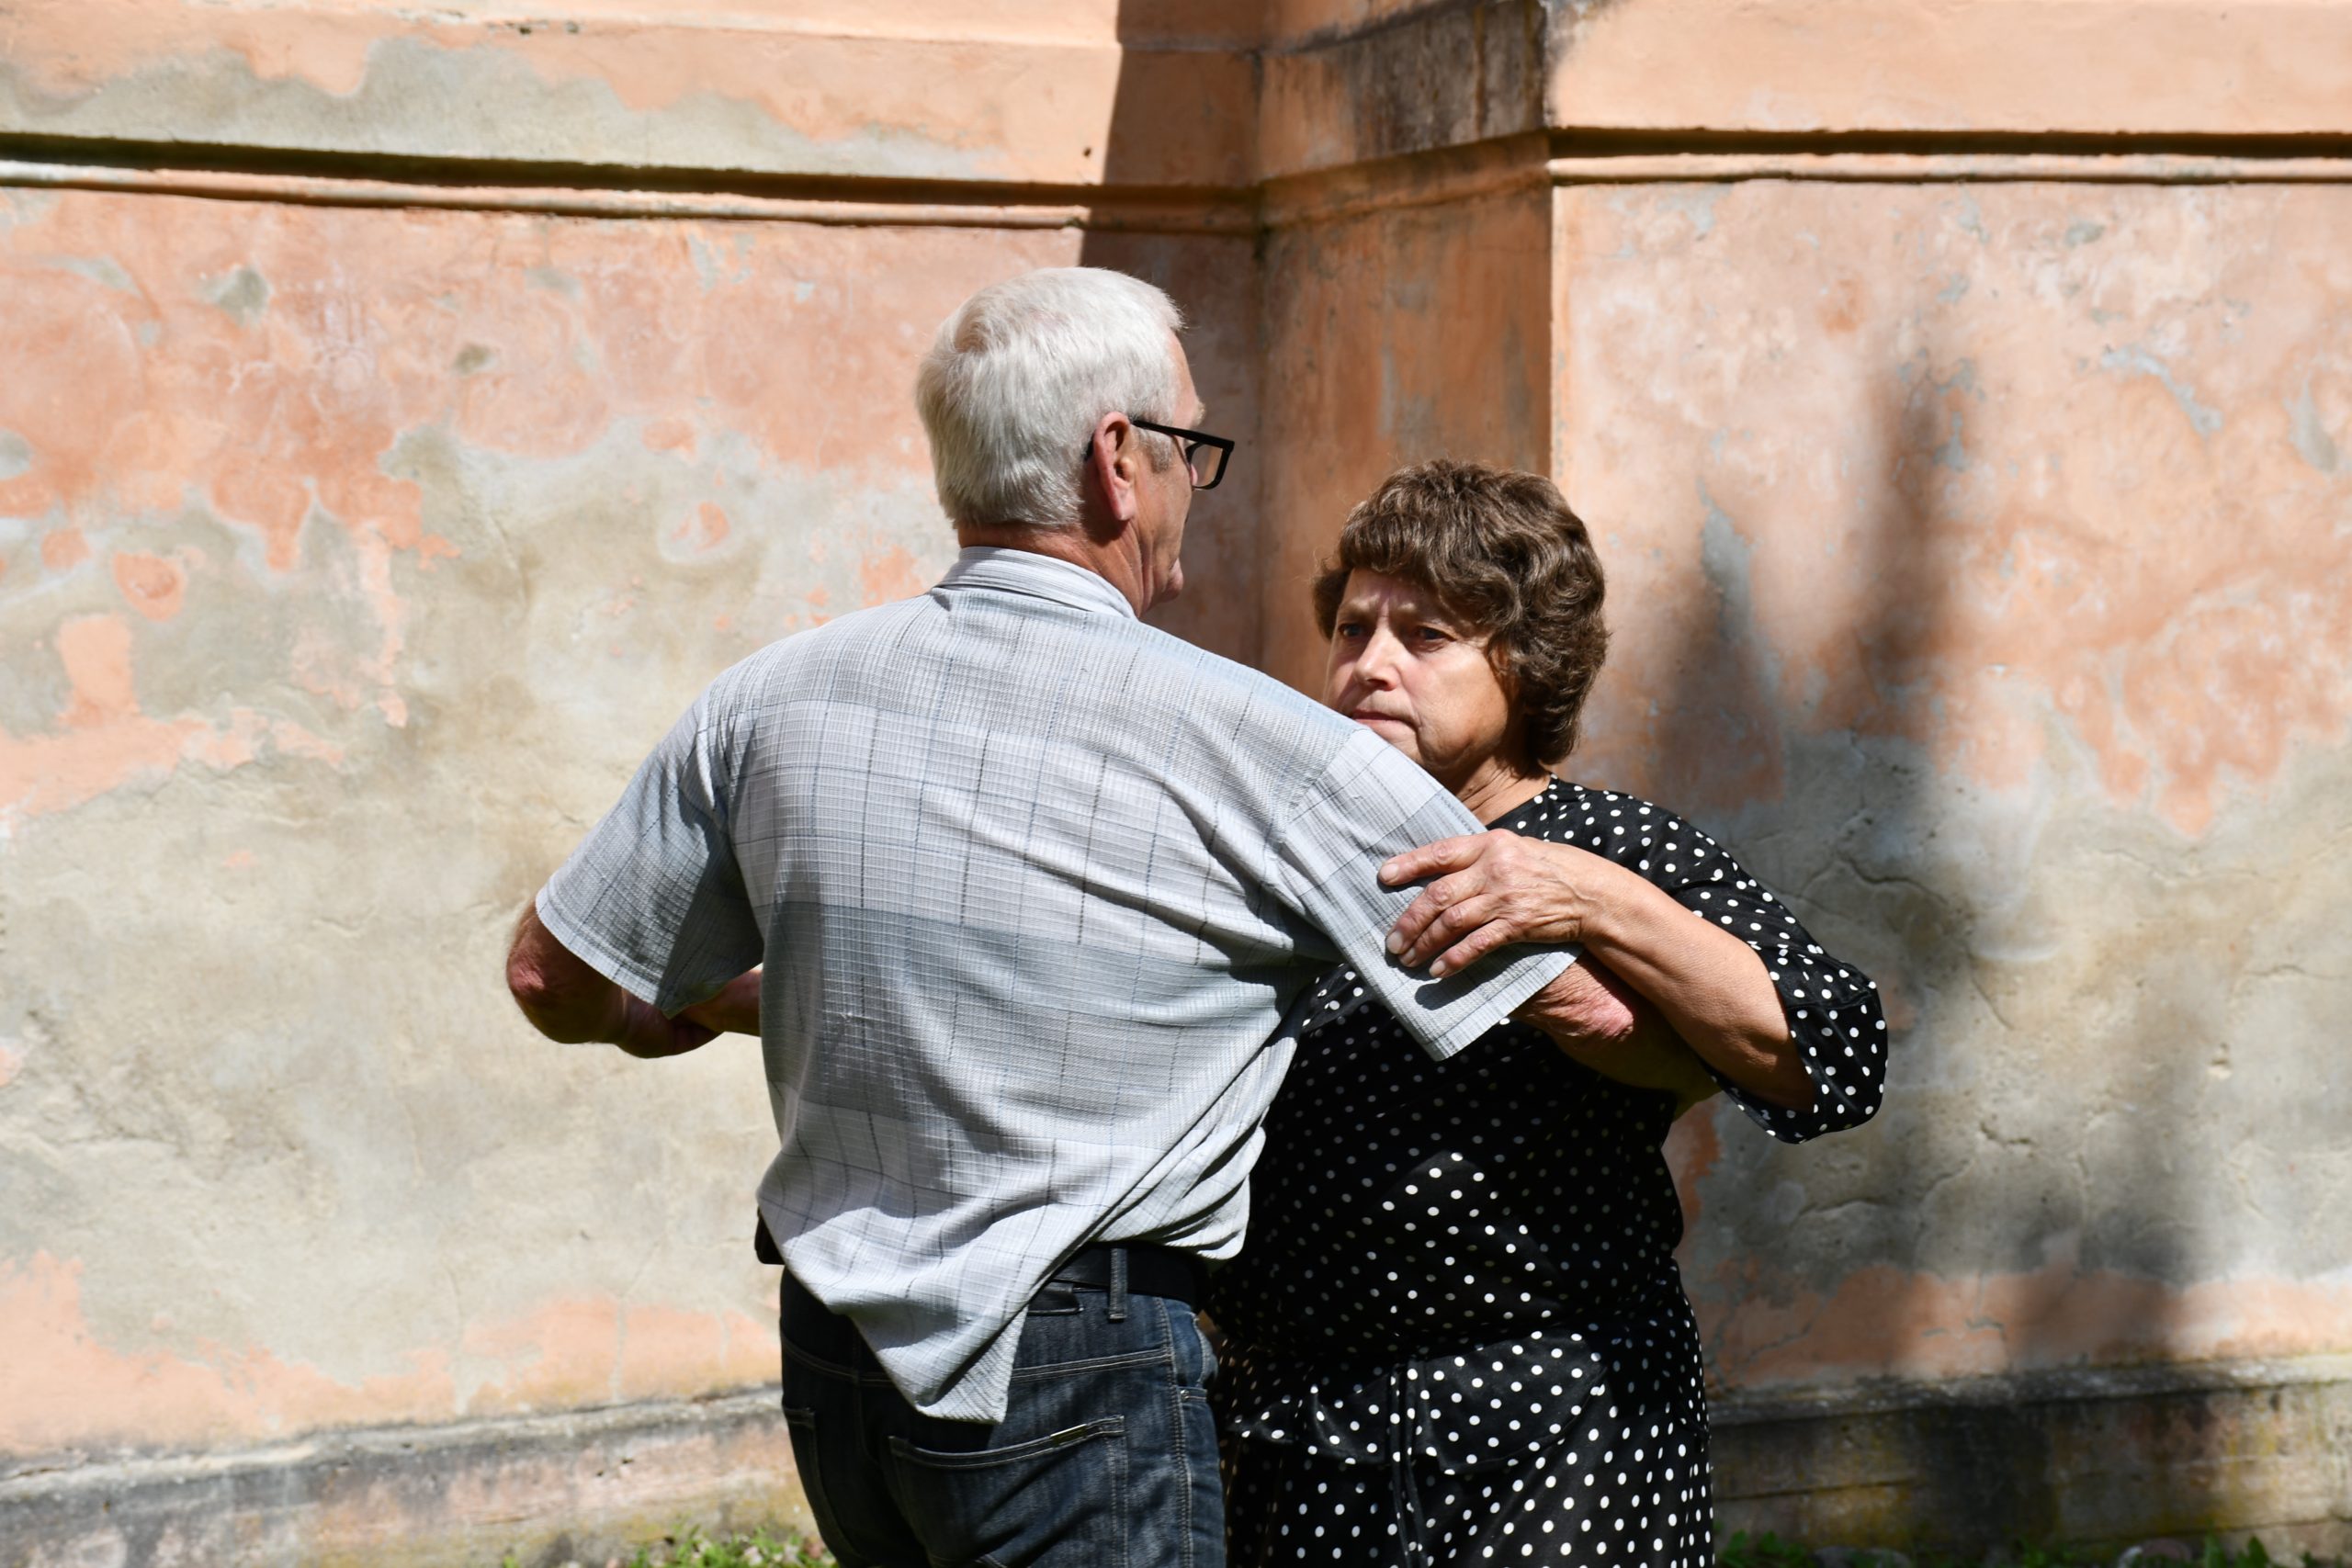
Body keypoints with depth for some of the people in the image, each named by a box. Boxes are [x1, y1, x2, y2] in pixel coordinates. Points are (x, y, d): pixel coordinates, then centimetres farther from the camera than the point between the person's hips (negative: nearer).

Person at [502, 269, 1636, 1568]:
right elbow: (1586, 1001, -8)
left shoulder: (777, 700, 1)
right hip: (1084, 1384, -6)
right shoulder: (1243, 739, -12)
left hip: (833, 1361, 6)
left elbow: (561, 982, 12)